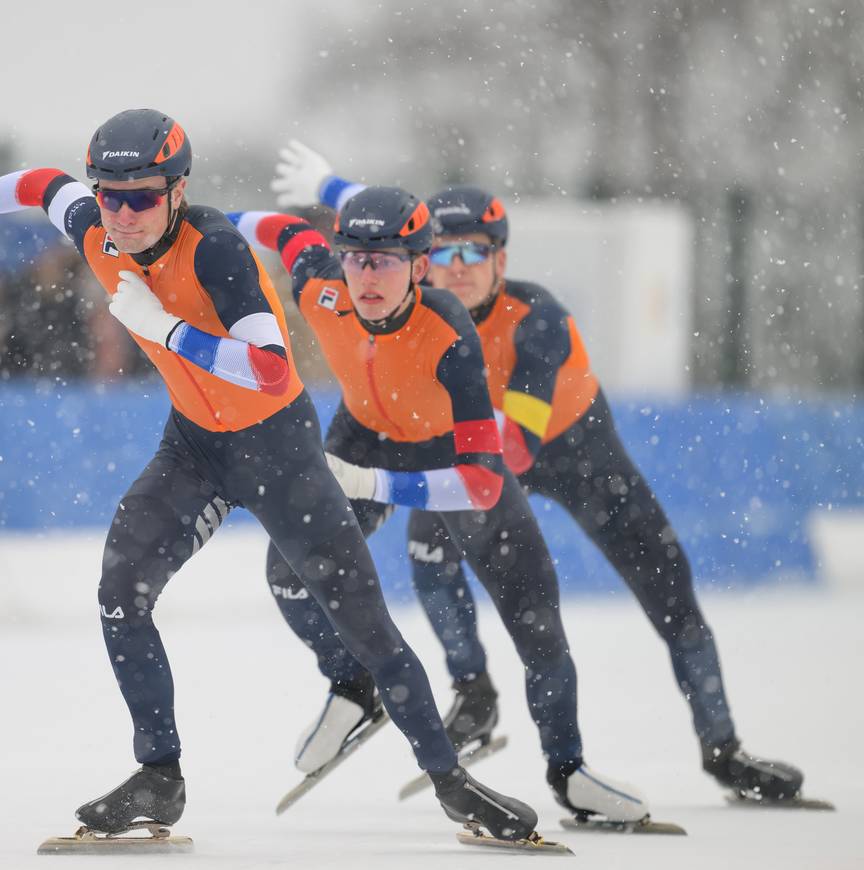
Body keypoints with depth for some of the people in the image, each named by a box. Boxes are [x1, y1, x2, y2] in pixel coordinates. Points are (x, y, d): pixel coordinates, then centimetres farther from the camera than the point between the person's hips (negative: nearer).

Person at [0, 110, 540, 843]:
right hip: (195, 444, 5)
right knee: (122, 593, -11)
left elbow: (272, 373, -39)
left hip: (279, 443, -5)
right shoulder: (96, 235, -13)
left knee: (362, 618, -1)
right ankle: (159, 780, 1)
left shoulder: (215, 248, -31)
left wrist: (161, 326, -39)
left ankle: (450, 780, 11)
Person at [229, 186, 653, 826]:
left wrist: (374, 486, -51)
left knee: (536, 619, -3)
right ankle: (351, 689, 13)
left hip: (456, 448, -3)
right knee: (292, 566, -14)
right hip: (367, 434, 3)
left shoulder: (450, 338, -42)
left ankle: (567, 768, 17)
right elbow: (291, 232, -5)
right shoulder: (323, 291, -30)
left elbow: (484, 480, -44)